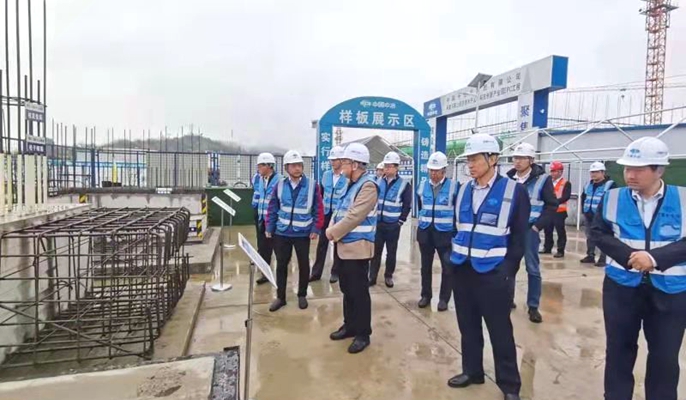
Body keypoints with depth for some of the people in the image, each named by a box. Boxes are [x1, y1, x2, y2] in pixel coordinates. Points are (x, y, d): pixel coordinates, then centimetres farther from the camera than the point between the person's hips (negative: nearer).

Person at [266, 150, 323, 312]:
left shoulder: (312, 185, -9)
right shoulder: (280, 185, -2)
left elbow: (319, 209, -5)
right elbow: (273, 208, 5)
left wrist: (316, 229, -8)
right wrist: (269, 228, 3)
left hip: (303, 233, -2)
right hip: (281, 233, 2)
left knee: (303, 265, 11)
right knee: (281, 265, 10)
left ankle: (302, 295, 29)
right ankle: (280, 297, 24)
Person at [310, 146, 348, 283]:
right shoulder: (326, 175, 5)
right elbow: (320, 193, 15)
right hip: (326, 214, 4)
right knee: (322, 244, 9)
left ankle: (335, 272, 23)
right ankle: (316, 272, 18)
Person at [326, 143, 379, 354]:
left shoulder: (368, 185, -16)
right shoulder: (350, 184, 14)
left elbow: (354, 217, -22)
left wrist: (333, 232, -13)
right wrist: (331, 228, 1)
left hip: (357, 247, -9)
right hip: (343, 246, 9)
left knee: (359, 292, 1)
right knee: (347, 290, 18)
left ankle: (363, 334, 14)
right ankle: (350, 326, 32)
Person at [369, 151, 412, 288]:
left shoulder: (404, 185, -5)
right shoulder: (378, 182, 6)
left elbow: (407, 205, -2)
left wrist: (400, 221, -5)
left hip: (393, 225, -2)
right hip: (378, 223, 3)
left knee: (391, 252, 9)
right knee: (376, 251, 7)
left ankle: (388, 276, 23)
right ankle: (372, 276, 15)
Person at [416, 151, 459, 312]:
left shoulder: (454, 186, -8)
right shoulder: (423, 185, 4)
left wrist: (455, 229, -1)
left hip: (445, 233, -3)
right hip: (425, 232, 4)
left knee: (448, 268, 4)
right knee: (426, 266, 13)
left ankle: (444, 298, 19)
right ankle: (426, 295, 27)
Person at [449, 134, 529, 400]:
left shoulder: (513, 191, -7)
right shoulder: (464, 191, 9)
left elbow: (519, 235, -5)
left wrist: (508, 270, -8)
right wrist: (455, 256, 8)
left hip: (493, 273, -5)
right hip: (462, 270, 5)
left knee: (500, 331, 5)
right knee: (468, 325, 16)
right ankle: (472, 371, 33)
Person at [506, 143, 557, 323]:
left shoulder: (542, 179, -6)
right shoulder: (508, 178, 4)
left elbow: (552, 205, -5)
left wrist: (538, 226, -11)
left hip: (529, 229, -3)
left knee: (533, 269, 4)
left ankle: (533, 307, 14)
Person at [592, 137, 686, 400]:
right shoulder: (613, 198, -2)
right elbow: (598, 232, -2)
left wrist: (656, 258, -22)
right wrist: (628, 256, -16)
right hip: (621, 287, 1)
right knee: (619, 350, 14)